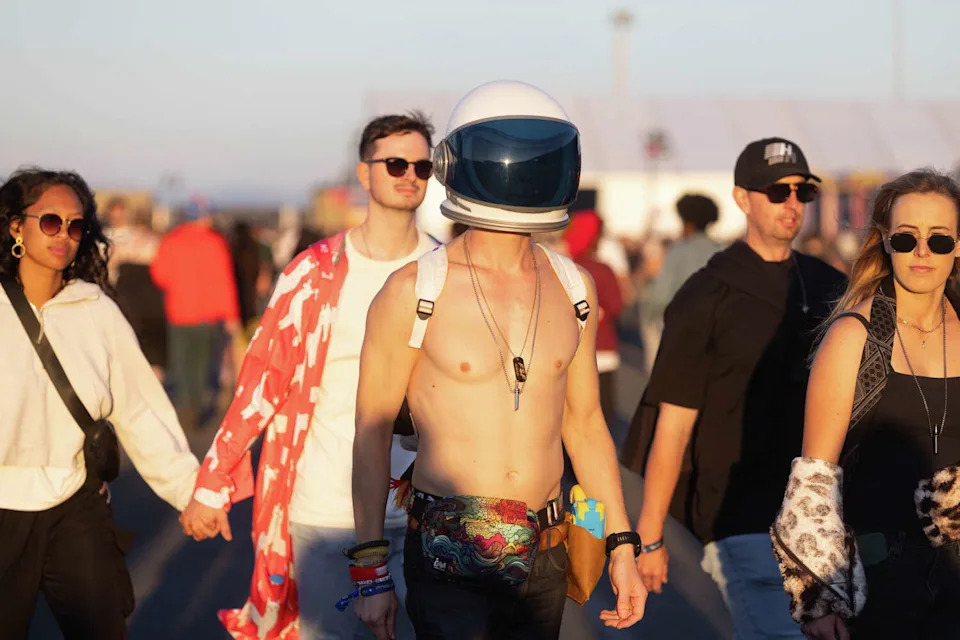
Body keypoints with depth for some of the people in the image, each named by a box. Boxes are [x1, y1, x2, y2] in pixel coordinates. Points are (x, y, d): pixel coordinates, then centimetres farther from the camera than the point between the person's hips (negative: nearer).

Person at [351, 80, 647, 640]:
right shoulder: (414, 294, -6)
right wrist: (371, 570, -5)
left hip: (542, 558, 4)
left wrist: (622, 544, 11)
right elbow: (372, 429, -3)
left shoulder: (574, 289, 6)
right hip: (450, 556, -4)